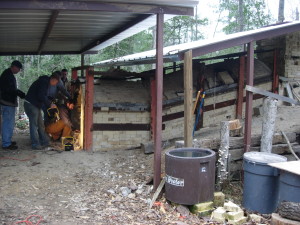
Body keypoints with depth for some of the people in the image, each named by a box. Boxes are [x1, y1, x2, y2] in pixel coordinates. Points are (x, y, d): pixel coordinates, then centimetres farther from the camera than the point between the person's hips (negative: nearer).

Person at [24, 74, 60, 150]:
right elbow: (41, 96, -24)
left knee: (41, 124, 13)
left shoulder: (45, 82, 17)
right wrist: (50, 104, -14)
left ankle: (45, 142, 20)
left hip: (36, 105, 10)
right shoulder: (44, 81, -16)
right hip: (31, 104, -10)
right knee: (34, 124, -4)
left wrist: (50, 103, 11)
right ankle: (35, 144, 2)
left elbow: (44, 96, 21)